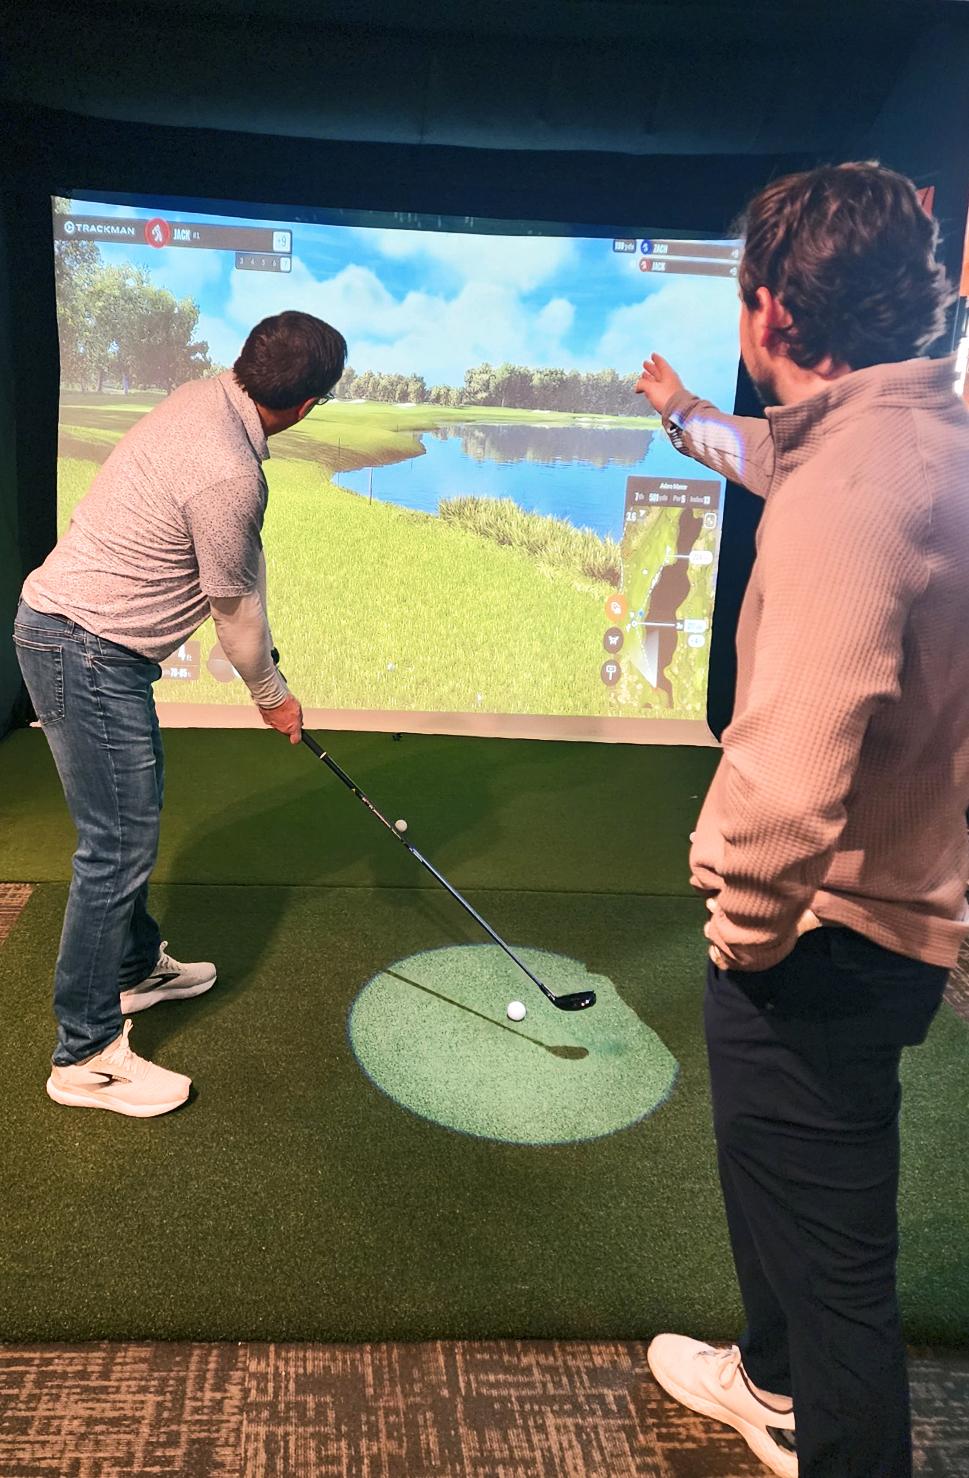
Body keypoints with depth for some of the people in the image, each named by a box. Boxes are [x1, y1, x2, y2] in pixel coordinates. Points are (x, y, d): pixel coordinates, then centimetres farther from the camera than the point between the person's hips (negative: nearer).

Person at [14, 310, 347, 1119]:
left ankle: (137, 967, 39)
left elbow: (245, 571, 7)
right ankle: (86, 1054, 7)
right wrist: (272, 695, 4)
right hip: (87, 651, -10)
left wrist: (265, 669, 9)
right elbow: (235, 606, -13)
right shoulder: (227, 473, -27)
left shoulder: (208, 396, 3)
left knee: (130, 822, 21)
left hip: (76, 633, 10)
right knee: (118, 846, -4)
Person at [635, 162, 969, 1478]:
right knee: (777, 1182, 30)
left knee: (830, 1259, 10)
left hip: (820, 937, -10)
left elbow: (787, 788, -39)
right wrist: (687, 418, 44)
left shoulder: (846, 500, -29)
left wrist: (748, 927, -19)